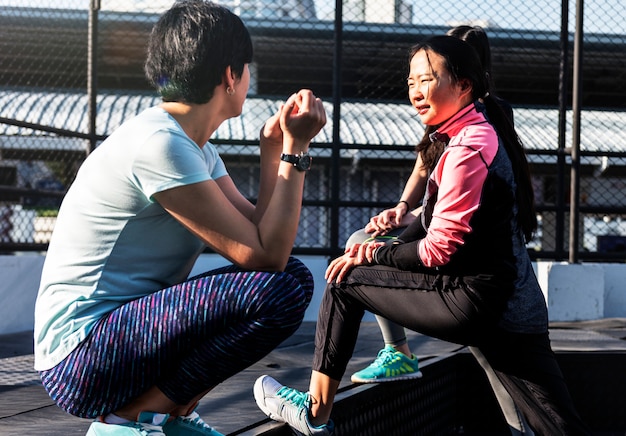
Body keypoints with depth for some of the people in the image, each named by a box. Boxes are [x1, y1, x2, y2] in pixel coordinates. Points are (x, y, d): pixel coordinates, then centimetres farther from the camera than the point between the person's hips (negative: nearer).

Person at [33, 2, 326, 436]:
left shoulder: (197, 149, 13)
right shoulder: (158, 144, -18)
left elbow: (262, 234, 7)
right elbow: (264, 254, -19)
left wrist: (274, 148, 8)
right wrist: (294, 150, -12)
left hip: (130, 326, 10)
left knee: (290, 274, 11)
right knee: (283, 286, -22)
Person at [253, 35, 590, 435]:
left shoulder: (469, 147, -13)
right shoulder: (484, 134, 17)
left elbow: (439, 249, -13)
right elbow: (439, 218, 22)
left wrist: (373, 255, 1)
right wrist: (390, 248, 8)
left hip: (476, 302, -9)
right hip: (518, 309, 9)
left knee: (346, 280, 6)